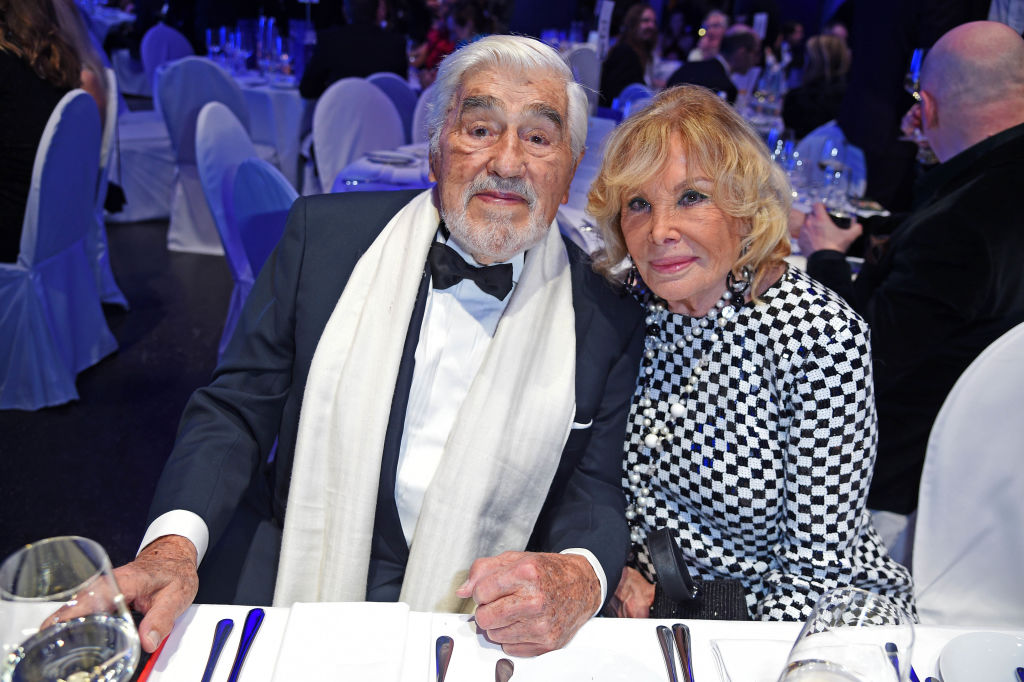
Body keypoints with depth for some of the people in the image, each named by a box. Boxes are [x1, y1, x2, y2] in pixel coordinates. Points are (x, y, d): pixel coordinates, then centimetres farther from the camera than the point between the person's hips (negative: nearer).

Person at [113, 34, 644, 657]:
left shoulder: (608, 318, -4)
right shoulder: (325, 233, -2)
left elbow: (600, 490, 0)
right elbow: (237, 408, 1)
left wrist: (579, 577, -23)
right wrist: (174, 544, -15)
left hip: (485, 630, 2)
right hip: (299, 600, -1)